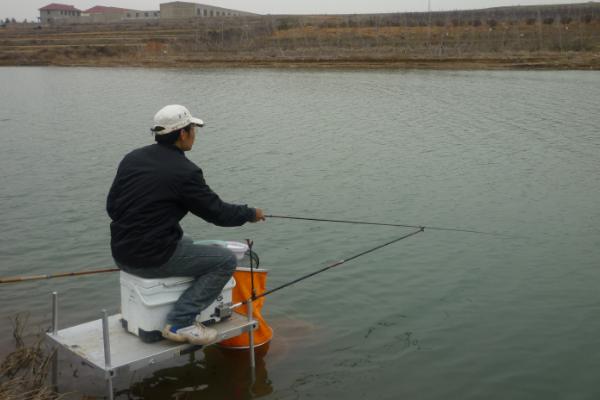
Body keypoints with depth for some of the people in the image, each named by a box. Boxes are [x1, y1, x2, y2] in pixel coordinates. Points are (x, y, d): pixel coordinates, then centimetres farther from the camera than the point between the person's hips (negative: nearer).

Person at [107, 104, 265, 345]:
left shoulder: (132, 158, 8)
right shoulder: (184, 171, -14)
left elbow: (111, 205, 13)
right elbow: (217, 212, -7)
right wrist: (251, 214, 10)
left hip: (121, 253, 9)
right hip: (154, 257, -8)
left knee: (186, 243, 33)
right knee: (226, 260, 1)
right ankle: (180, 321, -4)